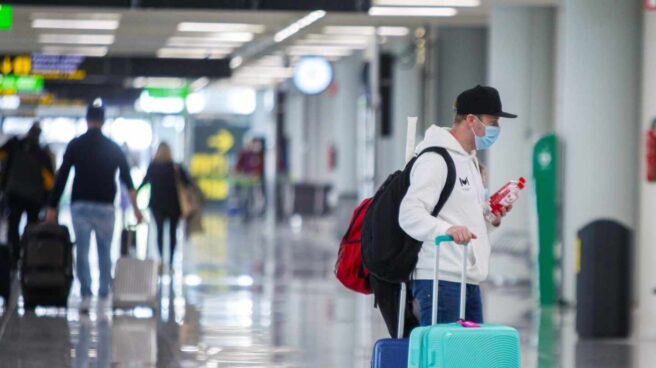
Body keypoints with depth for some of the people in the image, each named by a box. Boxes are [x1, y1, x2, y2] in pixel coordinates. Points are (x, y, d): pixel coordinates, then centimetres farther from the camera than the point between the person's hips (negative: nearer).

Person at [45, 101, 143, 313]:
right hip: (105, 206, 1)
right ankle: (103, 297, 12)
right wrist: (135, 207, 9)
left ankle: (86, 295, -11)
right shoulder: (113, 148, 4)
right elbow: (126, 178, 5)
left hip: (80, 205, -1)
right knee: (104, 252, 10)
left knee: (82, 251, 0)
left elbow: (61, 177, -2)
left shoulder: (75, 145, 0)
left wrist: (52, 207, 0)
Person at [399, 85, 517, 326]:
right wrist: (446, 230, -36)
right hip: (439, 279, -10)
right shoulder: (435, 159, -9)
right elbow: (410, 214, -20)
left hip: (470, 281, 10)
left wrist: (493, 218, 10)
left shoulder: (470, 160, 23)